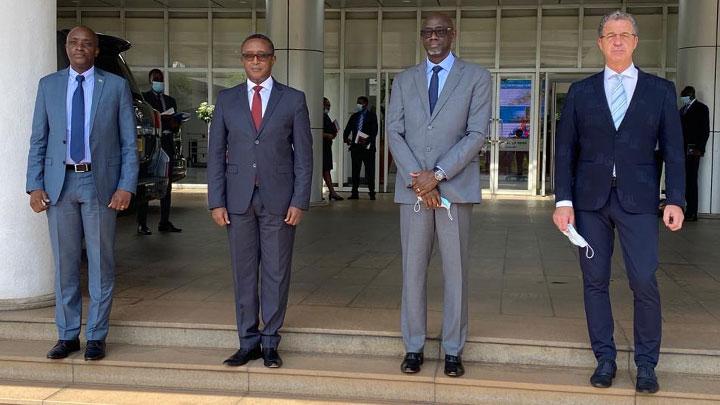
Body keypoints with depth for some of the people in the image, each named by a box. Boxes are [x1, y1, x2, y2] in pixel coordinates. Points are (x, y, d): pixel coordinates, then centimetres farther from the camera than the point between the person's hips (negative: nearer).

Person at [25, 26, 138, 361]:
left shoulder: (116, 86, 3)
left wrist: (126, 186, -8)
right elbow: (38, 140, 8)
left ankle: (96, 337, 15)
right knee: (64, 263, 8)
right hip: (59, 182, 2)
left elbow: (129, 142, 1)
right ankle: (67, 335, 19)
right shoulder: (48, 85, 8)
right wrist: (35, 186, -1)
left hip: (100, 183, -2)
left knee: (100, 263, 3)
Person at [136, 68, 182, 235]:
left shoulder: (170, 101, 23)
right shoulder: (143, 98, 5)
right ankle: (142, 224, -8)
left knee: (166, 186, 6)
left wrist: (174, 124, -4)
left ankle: (164, 222, 11)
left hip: (167, 146, 6)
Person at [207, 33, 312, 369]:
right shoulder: (227, 99, 8)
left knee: (276, 273, 4)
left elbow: (304, 154, 1)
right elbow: (216, 152, 6)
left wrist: (300, 201, -6)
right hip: (239, 199, 2)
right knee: (243, 272, 6)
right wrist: (216, 201, -1)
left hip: (278, 199, -1)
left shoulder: (293, 99, 3)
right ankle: (248, 342, 16)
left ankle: (270, 342, 15)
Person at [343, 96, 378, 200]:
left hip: (367, 147, -4)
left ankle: (372, 193, 2)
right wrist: (346, 138, -4)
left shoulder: (372, 116, 3)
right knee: (355, 170, 4)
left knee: (370, 171, -2)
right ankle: (355, 193, 7)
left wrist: (367, 141, -19)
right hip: (355, 147, 4)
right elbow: (347, 130, 15)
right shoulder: (354, 116, 17)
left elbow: (374, 131, -6)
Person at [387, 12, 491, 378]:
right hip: (413, 188, 2)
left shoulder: (476, 77, 4)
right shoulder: (404, 81, 12)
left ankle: (453, 350, 13)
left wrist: (438, 175, -13)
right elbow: (394, 133, 4)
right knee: (412, 269, 5)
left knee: (455, 270, 3)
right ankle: (413, 347, 15)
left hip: (455, 188, -2)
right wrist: (416, 179, -10)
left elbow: (477, 134, -5)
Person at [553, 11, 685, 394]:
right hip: (590, 200, 2)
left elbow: (673, 150, 4)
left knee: (645, 283, -6)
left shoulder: (660, 90, 7)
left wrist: (675, 200, -5)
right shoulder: (581, 92, 8)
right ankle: (605, 359, 18)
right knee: (595, 282, 5)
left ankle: (646, 364, 10)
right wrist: (563, 200, -2)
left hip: (637, 200, -1)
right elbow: (565, 150, 6)